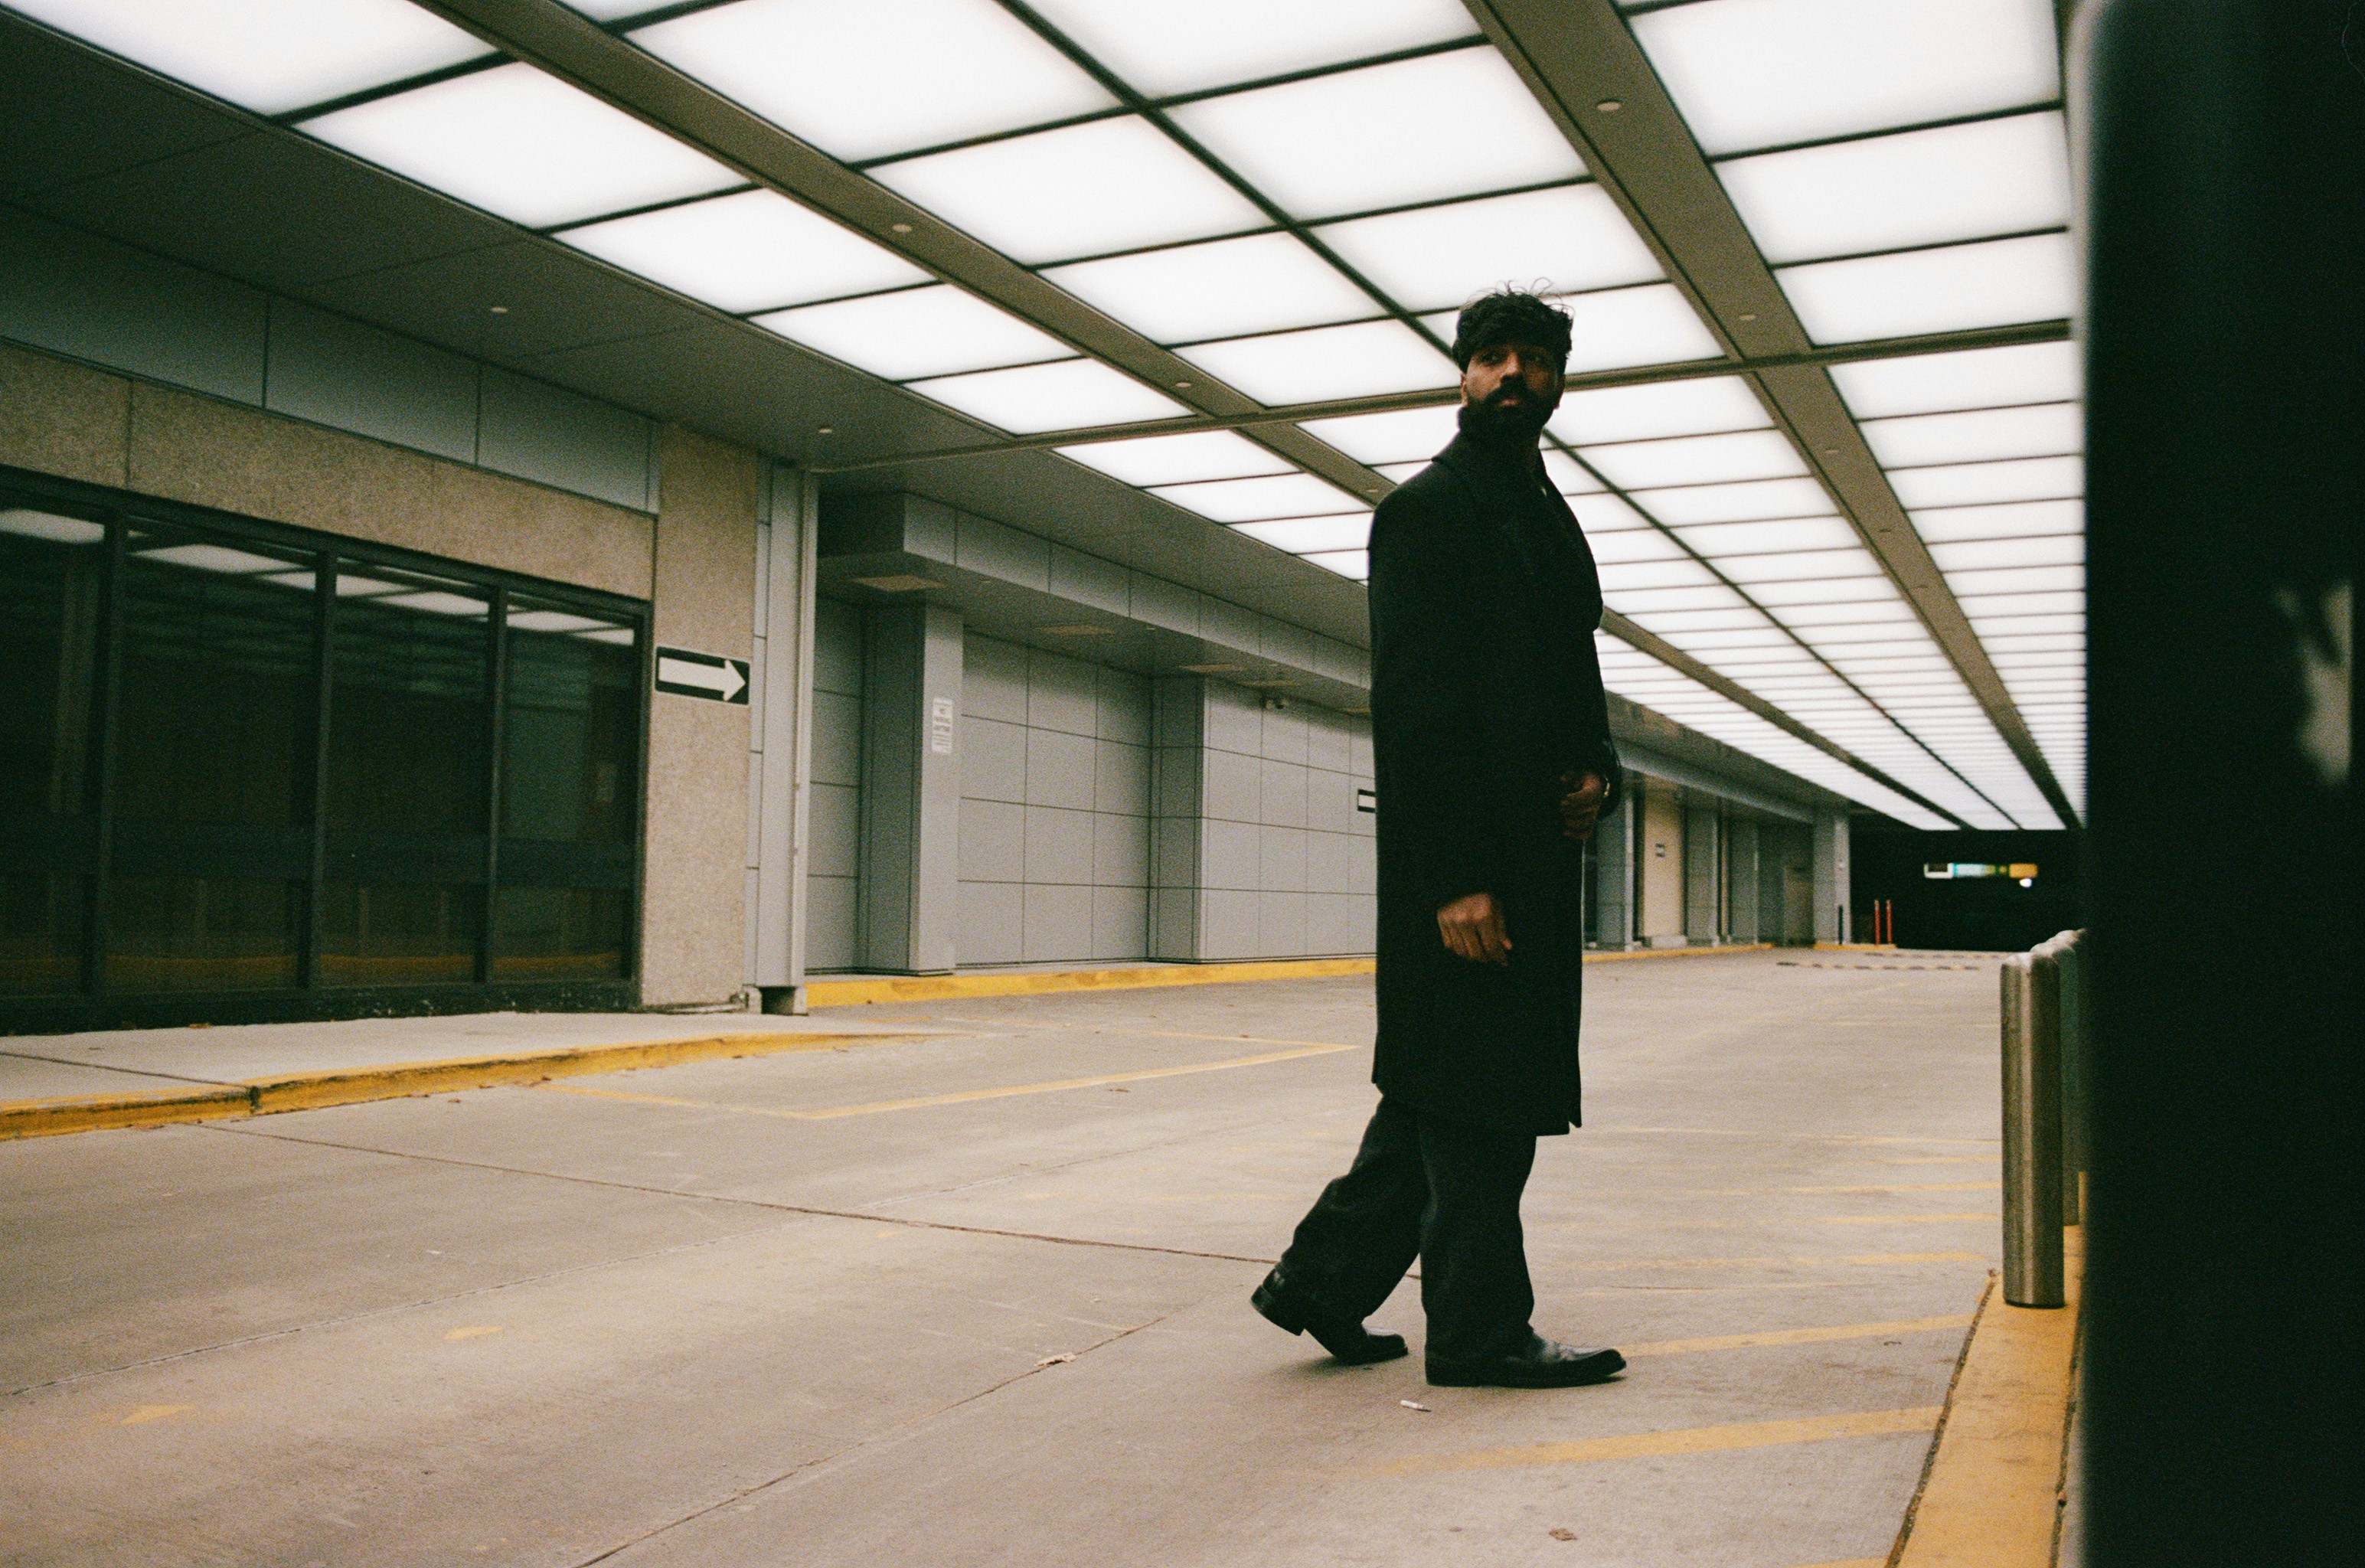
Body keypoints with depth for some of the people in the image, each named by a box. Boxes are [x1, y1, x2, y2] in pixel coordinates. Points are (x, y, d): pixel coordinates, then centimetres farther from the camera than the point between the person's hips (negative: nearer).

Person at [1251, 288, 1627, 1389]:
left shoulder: (1549, 518, 21)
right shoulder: (1425, 510, -6)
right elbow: (1413, 705, -15)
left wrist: (1599, 772, 4)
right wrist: (1455, 875, -21)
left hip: (1534, 846, 9)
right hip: (1462, 859, -9)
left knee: (1446, 1091, 13)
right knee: (1476, 1095, -1)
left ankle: (1324, 1278, 23)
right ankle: (1482, 1331, 11)